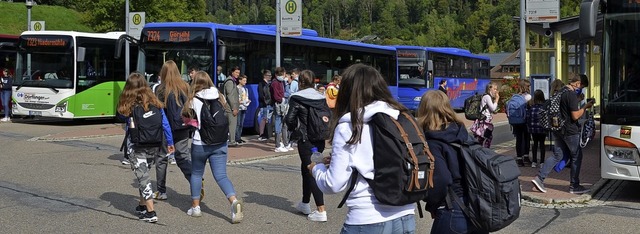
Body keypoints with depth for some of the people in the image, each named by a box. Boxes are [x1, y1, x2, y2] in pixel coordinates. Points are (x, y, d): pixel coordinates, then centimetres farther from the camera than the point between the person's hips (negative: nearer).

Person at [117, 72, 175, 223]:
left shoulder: (127, 106, -7)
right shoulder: (154, 103, 1)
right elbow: (165, 123, 2)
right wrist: (170, 142, 10)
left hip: (136, 147, -4)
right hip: (154, 146, 4)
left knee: (143, 177, 0)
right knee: (144, 175, 22)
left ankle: (151, 213, -5)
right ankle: (142, 205, 34)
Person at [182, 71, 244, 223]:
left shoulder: (194, 99, -3)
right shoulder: (218, 96, 5)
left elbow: (185, 115, 9)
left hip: (200, 143, -2)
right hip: (220, 142, 2)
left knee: (196, 173, 17)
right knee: (221, 175, -1)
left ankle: (195, 206, 23)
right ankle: (234, 201, -24)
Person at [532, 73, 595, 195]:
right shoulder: (572, 95, -18)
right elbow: (575, 116, -19)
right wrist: (585, 107, -7)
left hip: (557, 129, 8)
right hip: (570, 131, -8)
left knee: (557, 155, 12)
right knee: (576, 157, 6)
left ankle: (539, 178, 1)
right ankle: (574, 186, 13)